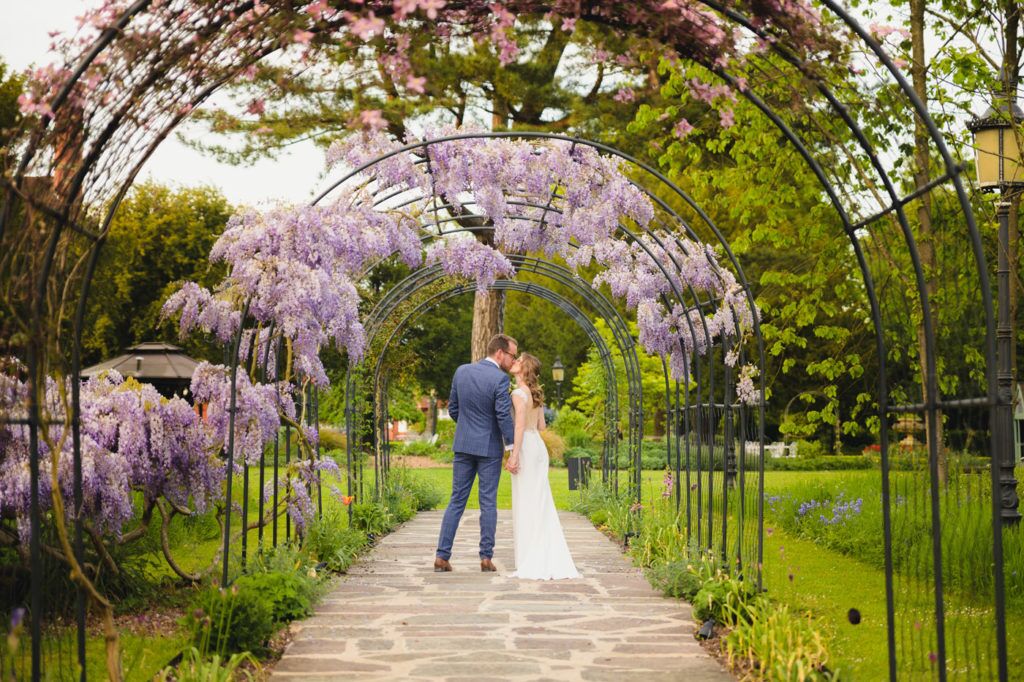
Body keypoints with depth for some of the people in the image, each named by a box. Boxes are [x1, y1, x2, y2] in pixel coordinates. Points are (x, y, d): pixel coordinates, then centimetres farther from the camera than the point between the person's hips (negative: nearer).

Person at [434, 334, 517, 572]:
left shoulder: (461, 371, 4)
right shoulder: (500, 379, -14)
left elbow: (453, 408, 10)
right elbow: (504, 415, -18)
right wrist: (511, 445, -11)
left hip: (463, 445, 5)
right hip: (490, 447, -4)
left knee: (456, 501, 8)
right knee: (488, 503, 4)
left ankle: (442, 556, 5)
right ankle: (486, 557, 6)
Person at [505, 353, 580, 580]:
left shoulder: (519, 393, -10)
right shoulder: (535, 394, 14)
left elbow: (520, 425, -20)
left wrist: (514, 455, -23)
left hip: (526, 448, -8)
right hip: (539, 446, 8)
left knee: (526, 504, -3)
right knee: (542, 505, 10)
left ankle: (532, 564, -2)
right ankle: (551, 561, 12)